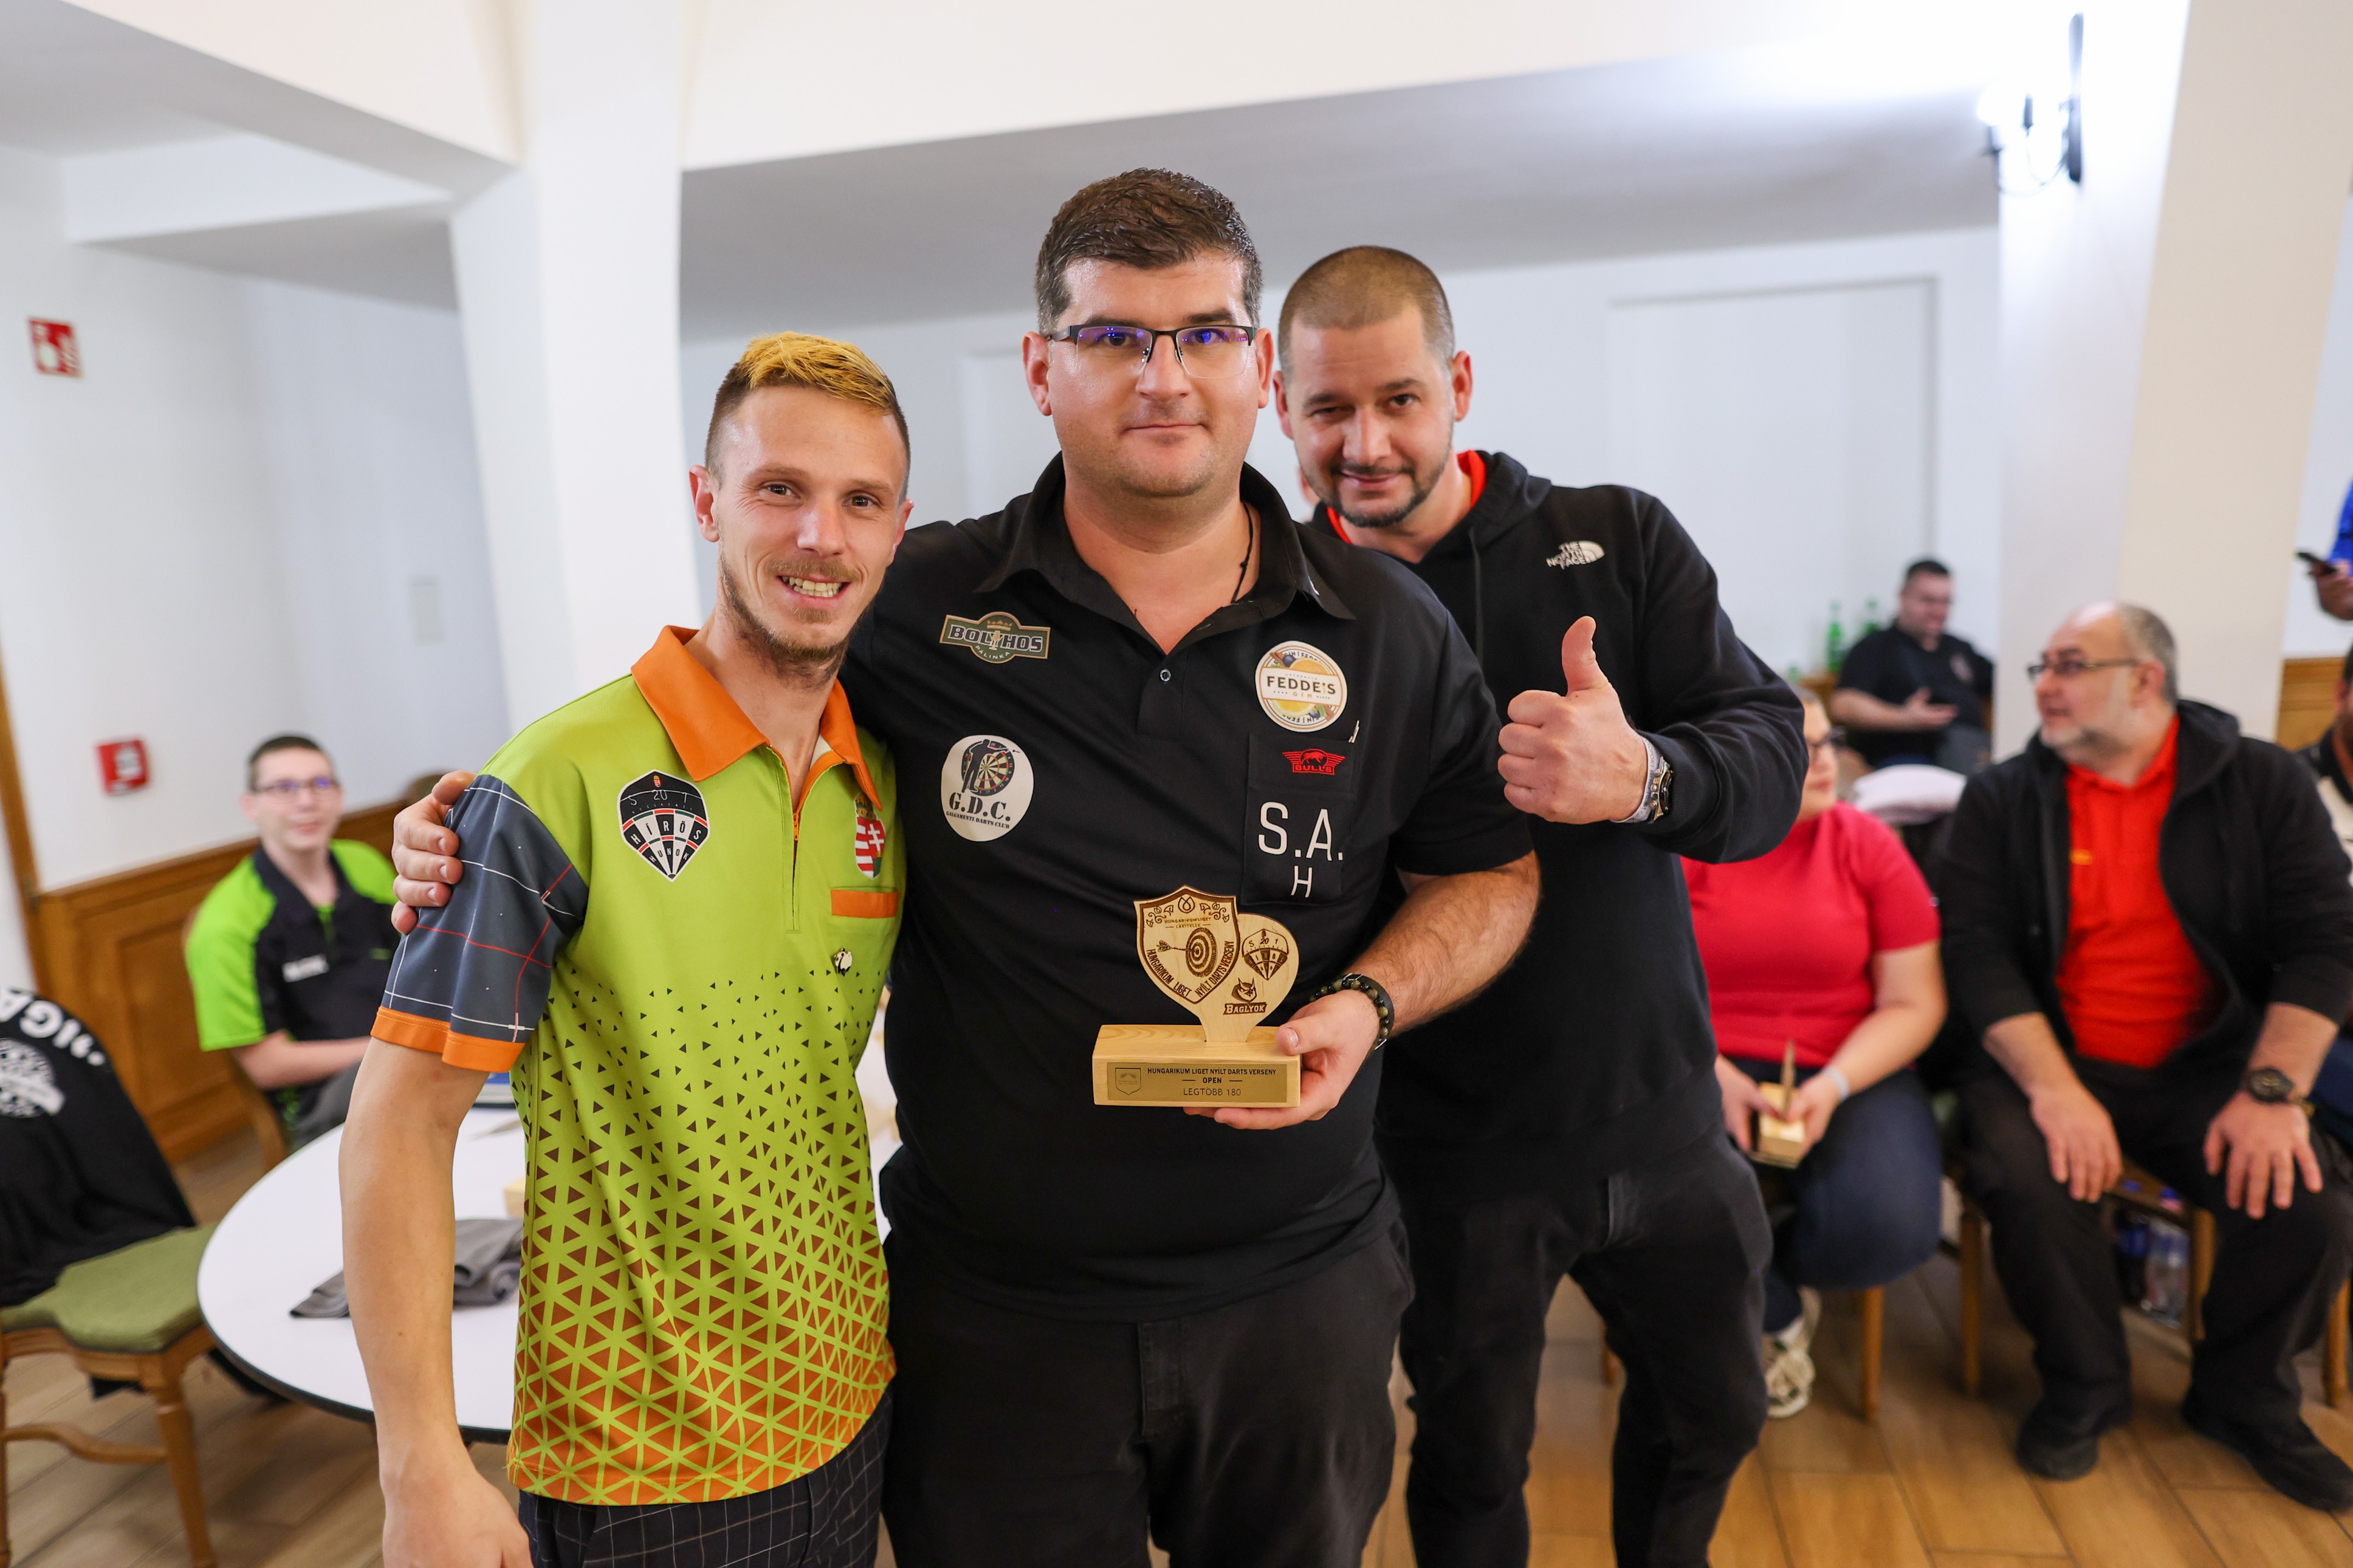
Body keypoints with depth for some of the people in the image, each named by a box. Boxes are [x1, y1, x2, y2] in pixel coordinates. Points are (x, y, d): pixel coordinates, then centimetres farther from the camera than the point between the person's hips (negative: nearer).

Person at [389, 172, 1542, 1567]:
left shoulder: (1391, 634, -4)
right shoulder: (913, 611, -9)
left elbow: (1491, 873, 6)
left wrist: (1369, 1003, -11)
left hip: (1299, 1286, 2)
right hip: (995, 1307, -1)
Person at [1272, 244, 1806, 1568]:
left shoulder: (1619, 541, -4)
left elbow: (1774, 759, -11)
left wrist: (1642, 779, -31)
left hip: (1663, 1112, 3)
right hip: (1454, 1145, -2)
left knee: (1714, 1412, 24)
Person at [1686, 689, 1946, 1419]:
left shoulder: (1867, 844, 3)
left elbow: (1914, 1004, 1)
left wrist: (1833, 1086, -15)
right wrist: (1714, 1076, -18)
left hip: (1849, 1070, 1)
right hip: (1706, 1073, -1)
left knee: (1891, 1227, -28)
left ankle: (1760, 1275, 9)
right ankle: (1775, 1313, 5)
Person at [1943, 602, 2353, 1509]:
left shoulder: (2262, 784, 2)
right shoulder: (2001, 801, 0)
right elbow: (1975, 951, -9)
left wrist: (2272, 1092, -17)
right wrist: (2052, 1088, -21)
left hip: (2207, 1072, 1)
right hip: (2050, 1062, -1)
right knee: (2028, 1179, -29)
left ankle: (2245, 1402, 12)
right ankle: (2084, 1390, 3)